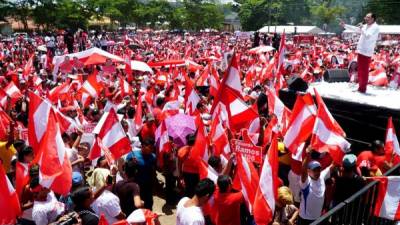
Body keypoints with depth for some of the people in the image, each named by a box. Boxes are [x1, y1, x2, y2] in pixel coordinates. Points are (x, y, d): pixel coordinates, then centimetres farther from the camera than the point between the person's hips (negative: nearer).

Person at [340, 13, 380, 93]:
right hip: (361, 51, 8)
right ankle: (360, 87, 24)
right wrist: (345, 25, 20)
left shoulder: (375, 27, -10)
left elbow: (368, 36, -22)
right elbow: (355, 29, 23)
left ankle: (363, 88, 4)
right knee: (360, 70, 14)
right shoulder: (365, 26, 15)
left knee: (364, 71, -3)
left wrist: (362, 29, -13)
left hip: (366, 52, -8)